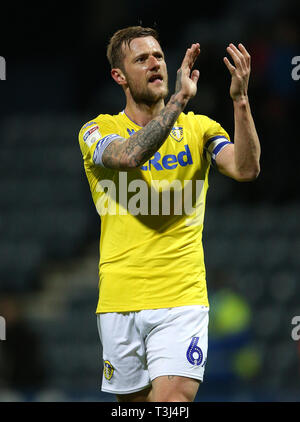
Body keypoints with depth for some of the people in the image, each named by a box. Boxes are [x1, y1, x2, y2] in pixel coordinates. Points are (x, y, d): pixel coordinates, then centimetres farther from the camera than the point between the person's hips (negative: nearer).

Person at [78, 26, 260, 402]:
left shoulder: (199, 127, 8)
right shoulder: (98, 130, 2)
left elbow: (245, 169, -10)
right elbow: (129, 156, -21)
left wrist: (240, 99, -21)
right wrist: (180, 98, -25)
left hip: (182, 300, 0)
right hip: (120, 300, 0)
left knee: (172, 401, -16)